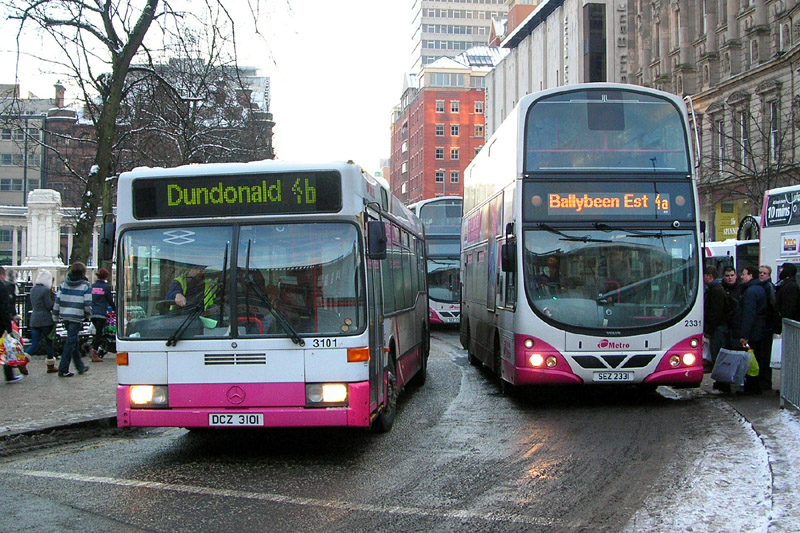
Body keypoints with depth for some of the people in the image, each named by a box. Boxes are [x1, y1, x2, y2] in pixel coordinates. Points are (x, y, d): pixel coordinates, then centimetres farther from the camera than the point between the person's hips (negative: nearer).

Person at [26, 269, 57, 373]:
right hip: (45, 320, -6)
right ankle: (51, 365, 15)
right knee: (49, 342, 8)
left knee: (34, 344, 5)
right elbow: (50, 306, -13)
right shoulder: (46, 290, -12)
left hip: (34, 320, 6)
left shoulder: (33, 289, 10)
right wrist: (54, 297, 1)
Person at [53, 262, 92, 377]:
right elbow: (87, 304, -9)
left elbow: (57, 301, 7)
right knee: (71, 342, -2)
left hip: (65, 316, 5)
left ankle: (80, 366, 28)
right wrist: (88, 314, 10)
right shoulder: (85, 285, -6)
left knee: (74, 341, 17)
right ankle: (63, 369, -2)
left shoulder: (64, 284, 7)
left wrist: (55, 317, 13)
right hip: (77, 317, -5)